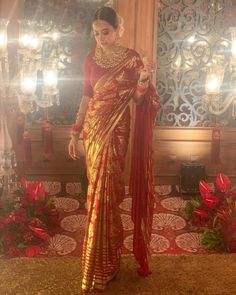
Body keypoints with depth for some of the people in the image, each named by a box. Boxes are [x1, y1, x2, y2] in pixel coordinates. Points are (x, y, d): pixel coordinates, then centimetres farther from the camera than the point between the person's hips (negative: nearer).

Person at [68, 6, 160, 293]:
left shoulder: (131, 58, -3)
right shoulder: (90, 60, 7)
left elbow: (137, 100, -3)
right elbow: (86, 98, 11)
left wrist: (143, 81, -23)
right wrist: (75, 132, 9)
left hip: (117, 129, -4)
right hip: (93, 127, 4)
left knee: (105, 189, -5)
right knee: (98, 187, 8)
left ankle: (103, 263, 9)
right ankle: (104, 257, 26)